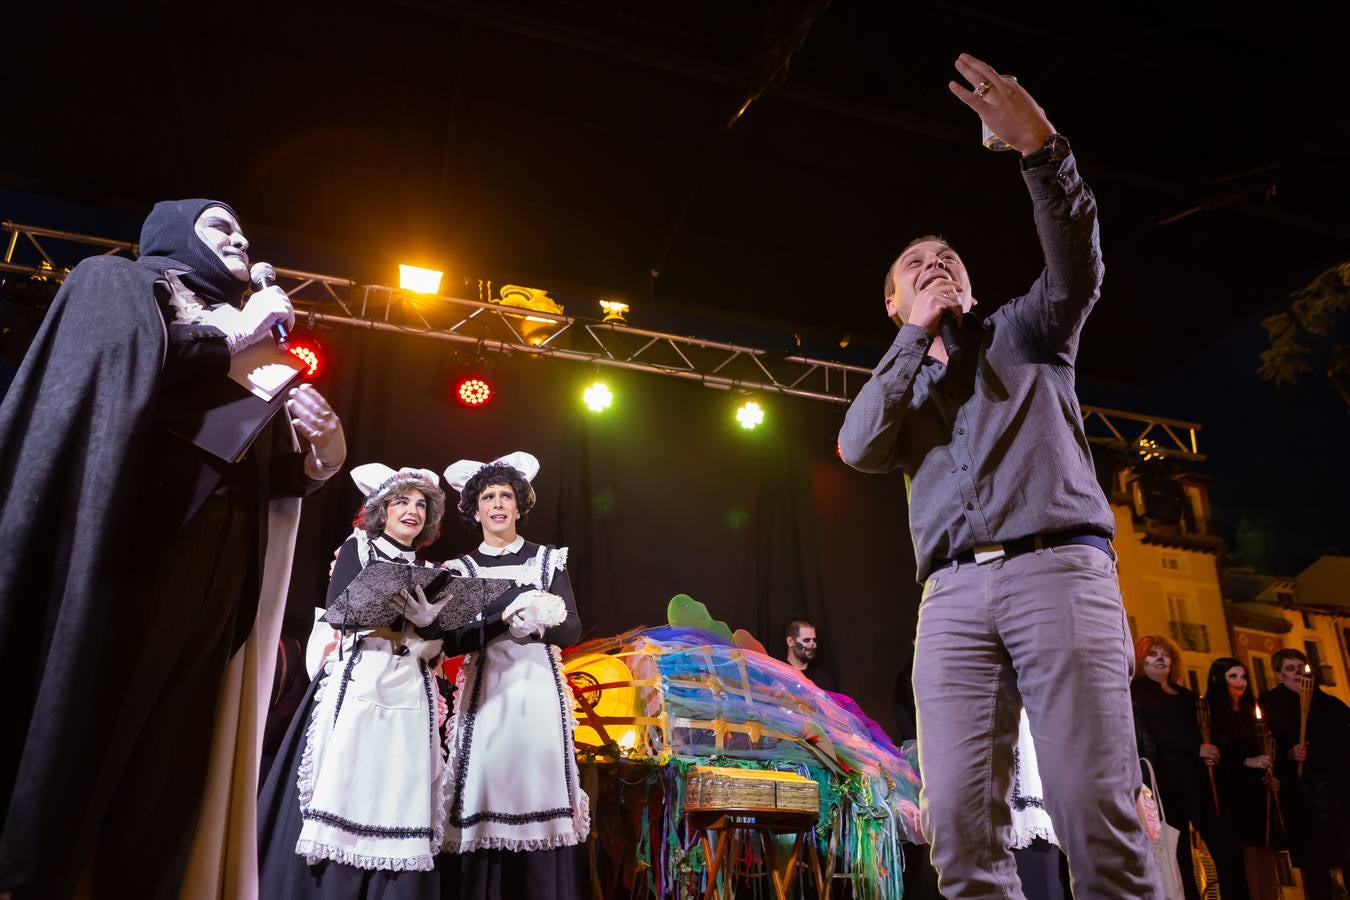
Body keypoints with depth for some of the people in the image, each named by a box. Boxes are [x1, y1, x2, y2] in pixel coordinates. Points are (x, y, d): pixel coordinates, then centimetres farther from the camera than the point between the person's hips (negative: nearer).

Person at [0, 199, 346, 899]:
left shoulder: (247, 354, 28)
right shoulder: (116, 279, 12)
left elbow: (273, 475, 21)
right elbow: (122, 366, -12)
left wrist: (322, 455, 0)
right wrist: (229, 336, -1)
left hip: (208, 571, 6)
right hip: (116, 539, -5)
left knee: (163, 755, 1)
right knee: (72, 720, -10)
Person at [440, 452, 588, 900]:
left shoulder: (548, 559, 10)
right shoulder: (462, 568, 10)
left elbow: (572, 628, 1)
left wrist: (537, 621, -17)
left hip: (537, 687, 0)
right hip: (487, 690, 0)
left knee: (536, 790, -3)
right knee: (485, 795, -4)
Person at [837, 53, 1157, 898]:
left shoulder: (1024, 331, 22)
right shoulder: (902, 384, 27)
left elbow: (1077, 271, -1)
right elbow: (859, 447, 4)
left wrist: (1043, 148, -17)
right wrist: (919, 335, 8)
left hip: (1057, 569, -2)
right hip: (955, 593, 3)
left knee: (1098, 811, -12)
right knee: (961, 824, -7)